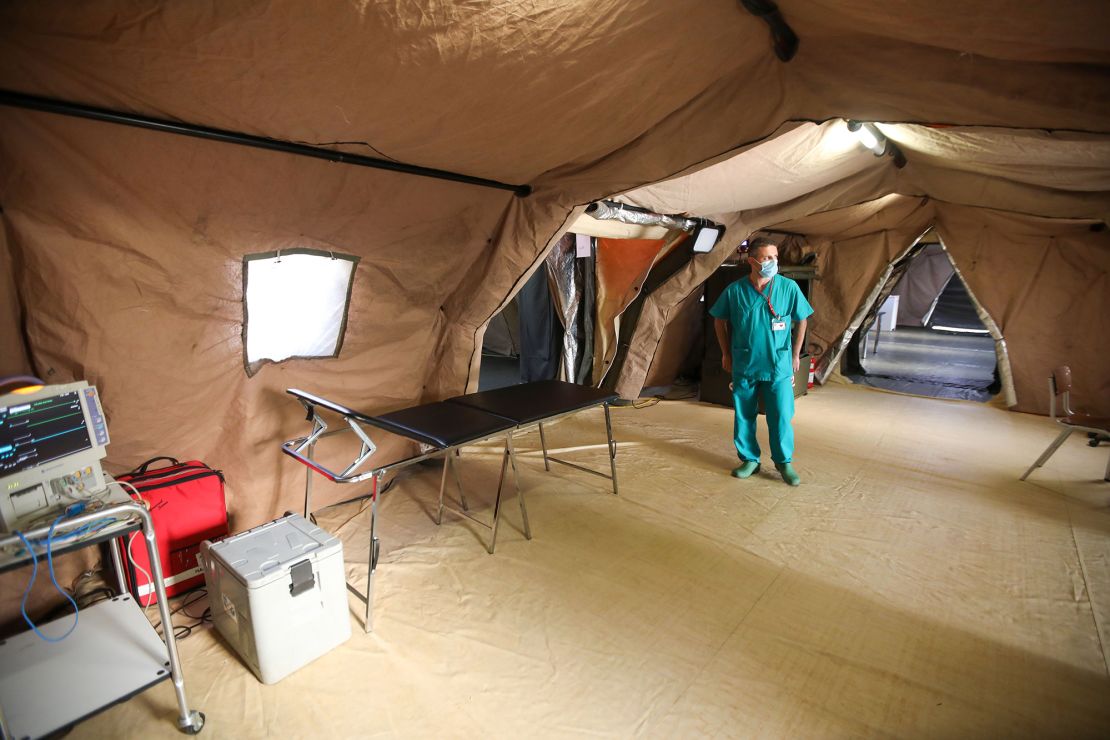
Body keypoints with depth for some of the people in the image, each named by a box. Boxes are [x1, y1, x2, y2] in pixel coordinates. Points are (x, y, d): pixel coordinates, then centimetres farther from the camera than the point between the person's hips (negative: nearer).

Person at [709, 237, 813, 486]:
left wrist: (795, 355, 7)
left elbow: (801, 321, 6)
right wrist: (726, 353, 8)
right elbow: (720, 320, 8)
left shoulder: (789, 287, -7)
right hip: (744, 366, 1)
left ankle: (784, 462, 24)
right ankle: (750, 459, 27)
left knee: (781, 416, 4)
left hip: (779, 366, -1)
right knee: (744, 416, 10)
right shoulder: (735, 290, -7)